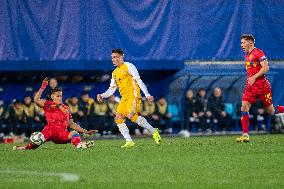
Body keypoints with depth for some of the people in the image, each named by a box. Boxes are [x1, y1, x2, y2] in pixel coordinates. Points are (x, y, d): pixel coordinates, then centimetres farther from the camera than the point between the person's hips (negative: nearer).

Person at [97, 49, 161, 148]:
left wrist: (147, 95, -15)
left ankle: (153, 131, -13)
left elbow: (138, 81, -8)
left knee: (131, 115, -26)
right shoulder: (115, 73, 20)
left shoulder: (128, 66, -2)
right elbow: (112, 89, 23)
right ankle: (129, 141, -10)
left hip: (133, 95, -8)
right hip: (124, 98, 8)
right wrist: (102, 96, 5)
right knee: (118, 118, -9)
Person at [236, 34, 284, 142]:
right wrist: (249, 79, 14)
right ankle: (245, 135, -12)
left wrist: (254, 77, -22)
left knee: (271, 111, 0)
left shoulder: (258, 53, -10)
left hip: (262, 85, -7)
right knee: (244, 108, -10)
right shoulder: (247, 55, 16)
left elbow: (266, 68, -17)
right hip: (250, 86, 7)